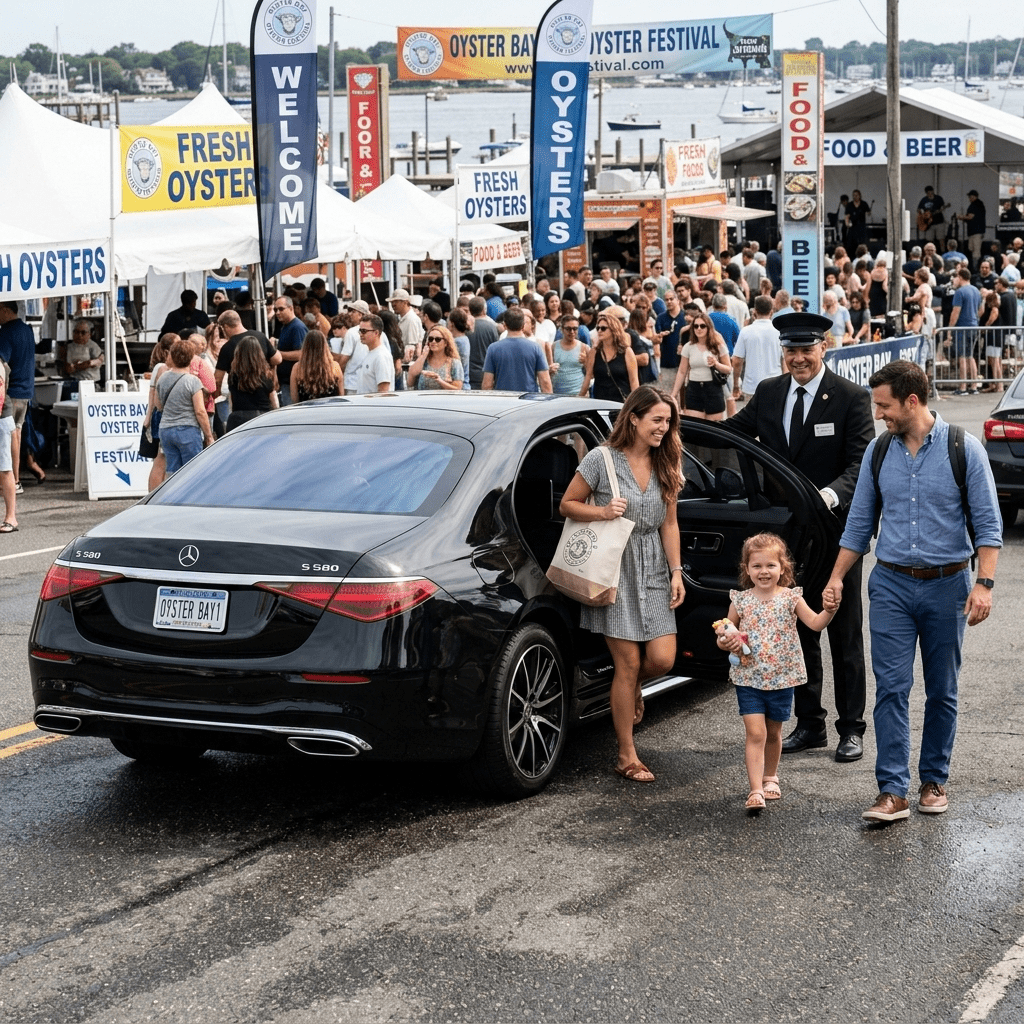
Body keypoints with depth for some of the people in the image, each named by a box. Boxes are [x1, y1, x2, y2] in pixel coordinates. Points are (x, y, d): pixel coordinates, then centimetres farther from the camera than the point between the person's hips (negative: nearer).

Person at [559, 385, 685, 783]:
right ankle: (627, 756, 6)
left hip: (653, 571, 5)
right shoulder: (602, 459, -7)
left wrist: (676, 571, 5)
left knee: (662, 659, -5)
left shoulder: (664, 465, 8)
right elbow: (567, 505, 0)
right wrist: (602, 511, -18)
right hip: (615, 568, -5)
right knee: (628, 663, -5)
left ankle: (632, 690, 34)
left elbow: (669, 524, 12)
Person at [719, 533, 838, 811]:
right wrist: (726, 642, -12)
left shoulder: (790, 598, -2)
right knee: (755, 733, -10)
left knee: (773, 732, 15)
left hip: (782, 677, 1)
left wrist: (829, 610, -32)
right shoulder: (740, 601, -1)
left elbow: (816, 623, -13)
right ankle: (755, 790, -13)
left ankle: (770, 777, 37)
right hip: (748, 677, -1)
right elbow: (725, 637, 10)